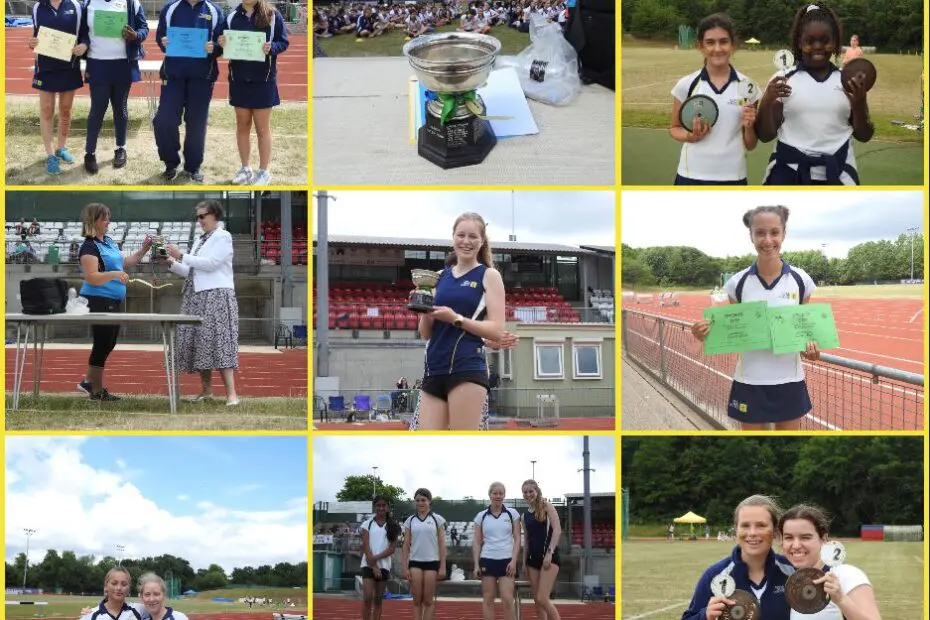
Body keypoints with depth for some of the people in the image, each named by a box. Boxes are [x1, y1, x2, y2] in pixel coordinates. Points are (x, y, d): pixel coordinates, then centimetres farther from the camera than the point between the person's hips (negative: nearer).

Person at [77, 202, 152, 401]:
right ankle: (97, 391, 8)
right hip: (100, 302, -9)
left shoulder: (109, 241, 12)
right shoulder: (89, 247, -15)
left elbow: (124, 262, 23)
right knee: (102, 344, -2)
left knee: (108, 344, 15)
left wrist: (143, 250, 11)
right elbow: (92, 278, -22)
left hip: (115, 301, 9)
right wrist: (113, 274, -36)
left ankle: (88, 381, 26)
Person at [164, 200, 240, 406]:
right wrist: (173, 264, 4)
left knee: (219, 342, -14)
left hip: (216, 296, -8)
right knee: (199, 343, 4)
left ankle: (231, 393, -17)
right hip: (196, 297, 8)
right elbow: (191, 271, 20)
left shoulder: (223, 237, -3)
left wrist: (181, 256, -16)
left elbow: (210, 263, -16)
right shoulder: (200, 240, 19)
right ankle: (206, 390, 11)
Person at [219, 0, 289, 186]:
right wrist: (222, 44, -12)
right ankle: (245, 168, 21)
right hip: (238, 78, 3)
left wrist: (271, 48, -23)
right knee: (242, 125, 10)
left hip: (263, 79, -3)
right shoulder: (232, 17, 4)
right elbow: (225, 41, 11)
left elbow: (283, 42, -3)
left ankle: (264, 171, 12)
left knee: (262, 127, 3)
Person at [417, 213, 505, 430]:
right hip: (434, 369, 5)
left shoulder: (489, 275, 4)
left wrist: (456, 319, -16)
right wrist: (424, 312, -5)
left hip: (467, 369, -5)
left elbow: (497, 330, -6)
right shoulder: (439, 277, 16)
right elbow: (426, 334, 16)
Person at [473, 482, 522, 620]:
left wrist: (514, 561, -9)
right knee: (487, 600, 1)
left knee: (507, 600, -11)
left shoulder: (512, 514, 4)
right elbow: (477, 542, 7)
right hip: (487, 561, 1)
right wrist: (476, 564, -1)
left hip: (506, 561, -1)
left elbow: (517, 539, 2)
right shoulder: (481, 516, 6)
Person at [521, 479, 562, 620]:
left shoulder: (547, 506, -1)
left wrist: (550, 552, -18)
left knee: (542, 599, -17)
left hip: (549, 556, -7)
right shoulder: (525, 515, 15)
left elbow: (557, 530, -10)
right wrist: (524, 561, 13)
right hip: (533, 558, 7)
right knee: (537, 601, 4)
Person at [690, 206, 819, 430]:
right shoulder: (738, 282, -2)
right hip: (749, 383, 0)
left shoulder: (800, 279, -2)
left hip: (789, 382, 0)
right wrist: (707, 333, -15)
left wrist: (811, 348, -14)